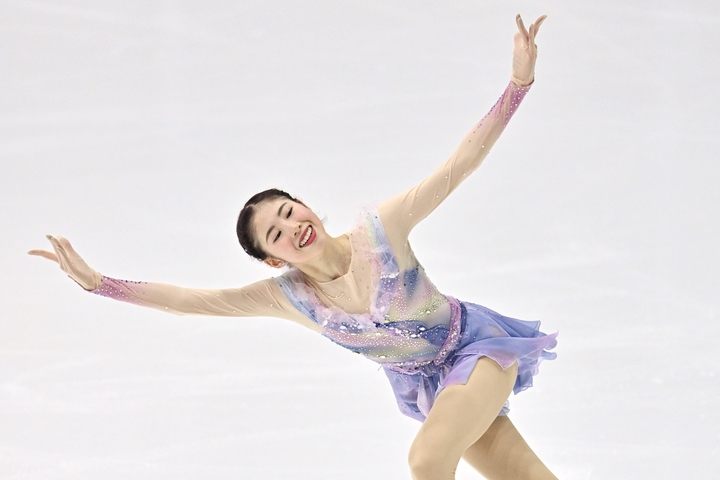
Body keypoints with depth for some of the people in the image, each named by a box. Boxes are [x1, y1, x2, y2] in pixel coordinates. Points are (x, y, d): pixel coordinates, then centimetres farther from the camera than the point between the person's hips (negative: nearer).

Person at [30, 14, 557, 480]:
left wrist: (519, 82, -28)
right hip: (425, 387, 4)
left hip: (477, 348, -4)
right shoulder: (289, 296, -10)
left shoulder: (381, 229, -20)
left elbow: (460, 164, -21)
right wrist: (96, 282, -16)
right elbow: (189, 299, -10)